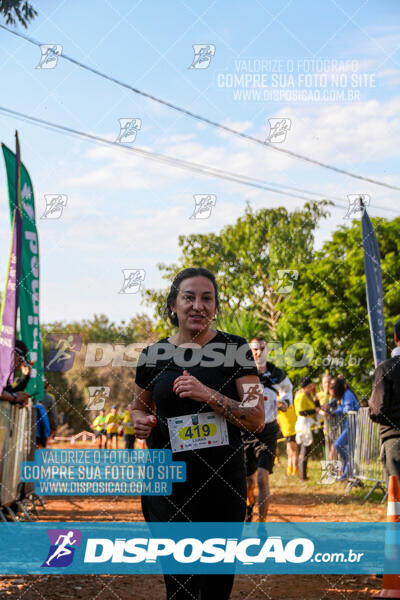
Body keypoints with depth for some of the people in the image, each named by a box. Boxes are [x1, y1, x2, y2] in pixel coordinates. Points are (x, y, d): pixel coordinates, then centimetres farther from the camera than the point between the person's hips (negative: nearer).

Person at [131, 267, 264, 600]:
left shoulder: (235, 349, -2)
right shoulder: (154, 354, 3)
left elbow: (257, 418, -6)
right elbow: (139, 408, 19)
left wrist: (208, 395, -20)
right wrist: (140, 422, -4)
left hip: (223, 482, 0)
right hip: (168, 482, 0)